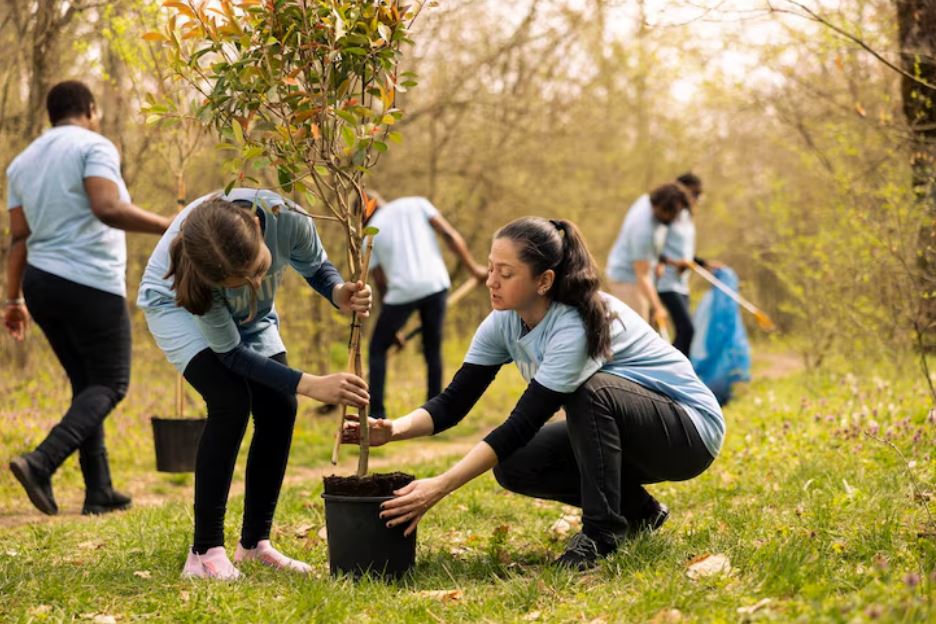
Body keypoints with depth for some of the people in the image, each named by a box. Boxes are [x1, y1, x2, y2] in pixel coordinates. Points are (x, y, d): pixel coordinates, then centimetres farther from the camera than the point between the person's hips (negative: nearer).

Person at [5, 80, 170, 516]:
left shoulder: (23, 162, 15)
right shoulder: (94, 147, -7)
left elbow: (18, 238, 11)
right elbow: (108, 209, -24)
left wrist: (13, 299, 14)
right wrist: (169, 227, -20)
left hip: (41, 283, 7)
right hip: (91, 285, -7)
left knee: (86, 384, 16)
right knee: (110, 385, 2)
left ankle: (99, 491, 12)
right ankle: (41, 463, -18)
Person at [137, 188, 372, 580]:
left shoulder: (286, 219, -37)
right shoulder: (196, 269, -42)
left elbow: (316, 267, -13)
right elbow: (231, 352, -30)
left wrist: (339, 293, -36)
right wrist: (310, 385, -39)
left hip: (250, 314, 4)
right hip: (177, 304, -4)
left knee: (280, 409, -9)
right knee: (230, 402, -24)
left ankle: (255, 541, 7)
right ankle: (205, 552, -16)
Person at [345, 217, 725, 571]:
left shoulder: (578, 326, -32)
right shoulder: (505, 323, -9)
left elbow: (522, 424, -35)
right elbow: (454, 402, -9)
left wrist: (440, 486, -39)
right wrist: (393, 430, -30)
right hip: (612, 431, 8)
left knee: (591, 391, -35)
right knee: (514, 467, -12)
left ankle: (602, 531, -18)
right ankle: (636, 510, 8)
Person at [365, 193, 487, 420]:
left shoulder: (370, 236, 12)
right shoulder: (416, 204, 13)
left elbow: (380, 282, 15)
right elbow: (450, 235, 3)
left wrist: (393, 328, 23)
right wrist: (474, 268, 10)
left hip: (402, 291, -2)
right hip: (435, 284, 2)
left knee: (377, 350, 15)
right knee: (433, 351, 17)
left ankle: (376, 414, 6)